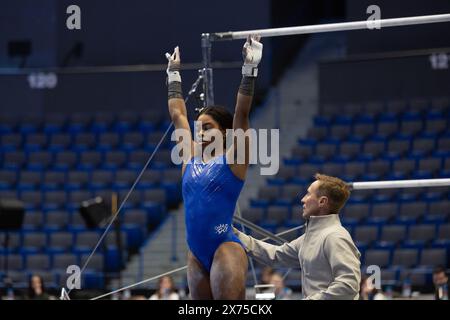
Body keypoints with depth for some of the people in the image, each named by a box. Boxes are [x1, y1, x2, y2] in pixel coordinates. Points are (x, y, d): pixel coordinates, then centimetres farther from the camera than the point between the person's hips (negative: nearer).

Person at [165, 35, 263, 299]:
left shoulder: (232, 158, -1)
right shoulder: (191, 157, 14)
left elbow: (242, 114, -8)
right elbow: (177, 114, 23)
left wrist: (250, 69, -11)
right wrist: (174, 74, 30)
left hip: (225, 248, -7)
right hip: (197, 255, 7)